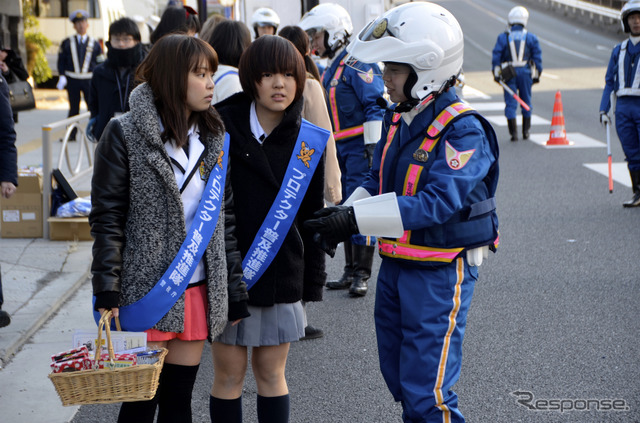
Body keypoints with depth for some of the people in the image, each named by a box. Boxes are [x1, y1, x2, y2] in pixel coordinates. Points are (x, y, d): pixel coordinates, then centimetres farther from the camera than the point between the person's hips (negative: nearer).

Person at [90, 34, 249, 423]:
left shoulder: (214, 139, 10)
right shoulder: (125, 135, -6)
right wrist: (107, 295, -12)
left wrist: (235, 291, 9)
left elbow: (225, 219, 11)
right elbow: (106, 219, -7)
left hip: (199, 294, 5)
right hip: (146, 292, -4)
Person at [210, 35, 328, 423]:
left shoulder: (308, 143, 2)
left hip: (281, 275, 2)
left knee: (271, 373, 10)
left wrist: (313, 281, 8)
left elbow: (312, 217, 8)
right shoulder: (222, 127, -7)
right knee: (229, 373, 5)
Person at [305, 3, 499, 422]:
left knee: (427, 389, -6)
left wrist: (355, 218, -31)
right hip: (396, 263, 9)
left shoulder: (462, 130, -20)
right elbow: (378, 183, 13)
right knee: (398, 374, 20)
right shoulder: (399, 119, 6)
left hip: (442, 270, -8)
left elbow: (437, 201, -30)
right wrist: (342, 220, -7)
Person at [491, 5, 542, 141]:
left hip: (509, 74, -1)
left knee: (510, 103, 2)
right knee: (526, 102, 14)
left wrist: (496, 74, 3)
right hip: (525, 73, 1)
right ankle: (526, 131, 20)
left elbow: (496, 57, -3)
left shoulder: (502, 37, -1)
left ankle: (513, 132, -4)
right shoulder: (531, 37, 3)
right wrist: (536, 75, 12)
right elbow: (537, 57, 4)